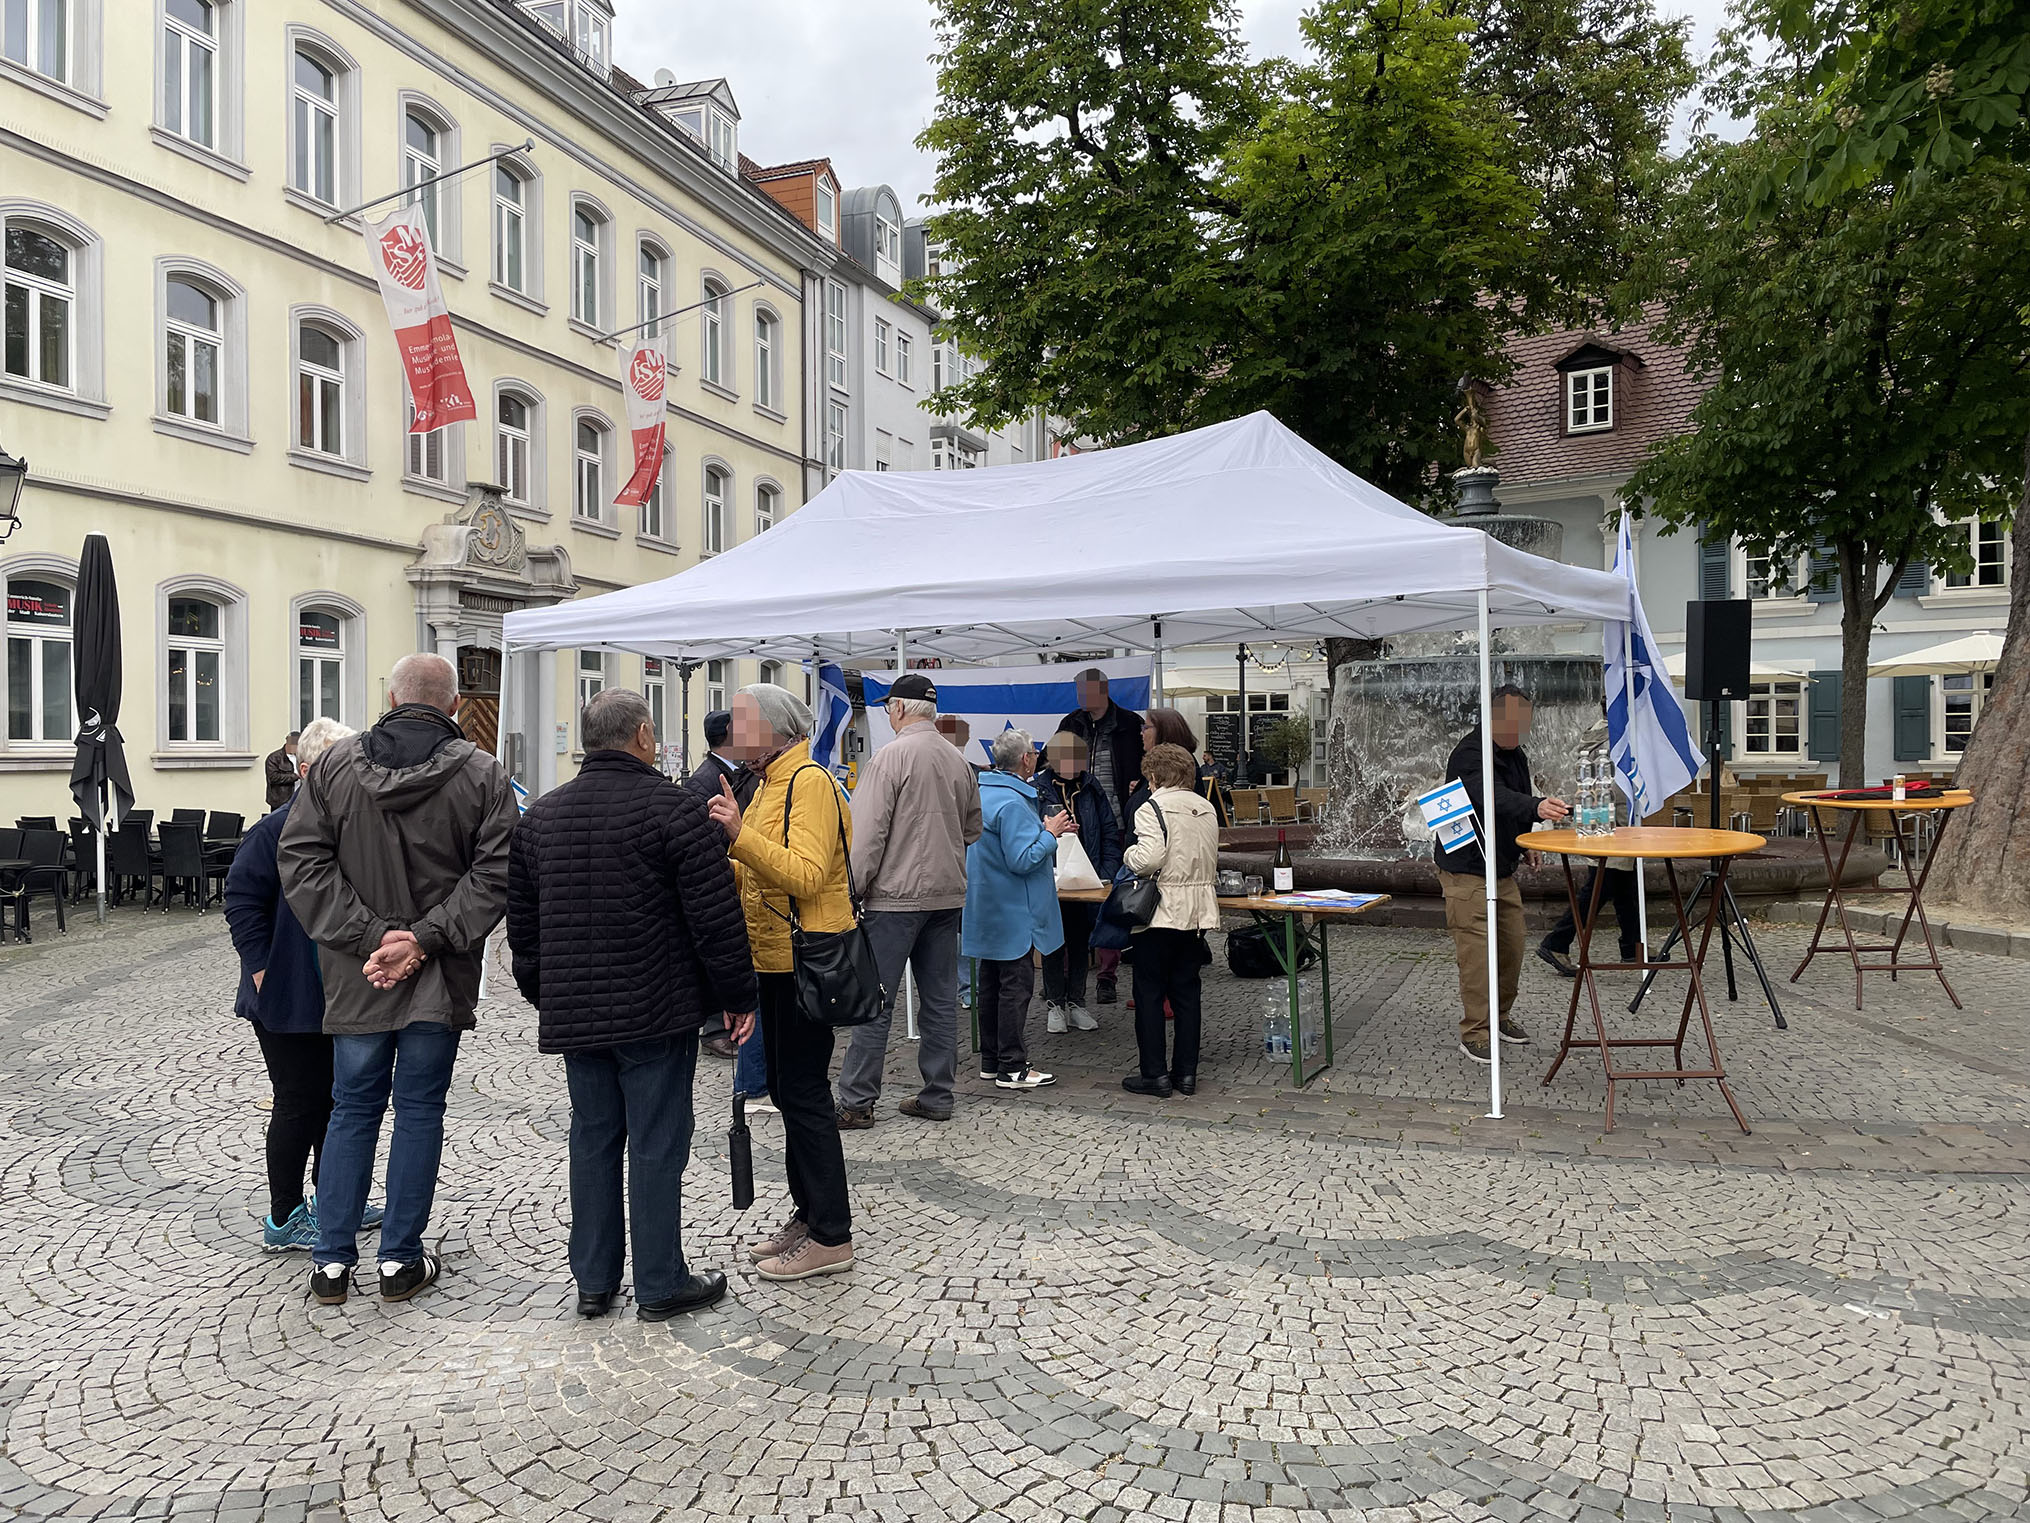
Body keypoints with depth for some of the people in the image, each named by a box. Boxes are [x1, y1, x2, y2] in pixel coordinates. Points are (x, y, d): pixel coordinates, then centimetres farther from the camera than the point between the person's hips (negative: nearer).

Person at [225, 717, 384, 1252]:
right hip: (288, 999, -6)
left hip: (339, 998, 7)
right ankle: (283, 1220, 15)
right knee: (299, 1103, 1)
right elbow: (242, 901, -12)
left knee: (337, 1098, 16)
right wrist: (262, 972, -15)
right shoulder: (278, 828, -13)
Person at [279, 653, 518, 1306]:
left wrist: (369, 934, -9)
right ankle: (401, 1261, 16)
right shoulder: (482, 775, -5)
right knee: (419, 1111, 8)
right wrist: (425, 938, -14)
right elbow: (494, 874, -13)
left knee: (352, 1109, 14)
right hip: (441, 980, -2)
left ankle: (332, 1262, 20)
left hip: (356, 977, 2)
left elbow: (301, 860, -4)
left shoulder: (335, 765, 2)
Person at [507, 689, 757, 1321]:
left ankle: (593, 1280, 23)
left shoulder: (539, 815, 9)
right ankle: (660, 1286, 12)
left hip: (572, 1013, 6)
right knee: (657, 1144, 3)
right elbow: (717, 918, -12)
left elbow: (522, 925, 15)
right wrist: (738, 995, -2)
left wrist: (544, 996, 25)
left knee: (592, 1138, 15)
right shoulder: (675, 807, -10)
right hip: (655, 1010, -6)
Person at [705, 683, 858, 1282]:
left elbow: (805, 875, -26)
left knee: (803, 1093, -5)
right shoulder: (770, 783, 18)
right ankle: (809, 1214, 26)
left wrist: (740, 835, -32)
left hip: (803, 965, -10)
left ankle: (831, 1237, 3)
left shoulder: (809, 783, -14)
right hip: (777, 962, 10)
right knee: (788, 1090, 15)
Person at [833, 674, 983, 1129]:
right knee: (940, 1000, 11)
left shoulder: (890, 757, -11)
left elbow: (867, 832, -14)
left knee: (875, 1002, -1)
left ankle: (856, 1101, 4)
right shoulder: (958, 761, 9)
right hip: (948, 895, 7)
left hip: (896, 895, -6)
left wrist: (851, 888, -8)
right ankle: (937, 1096, 17)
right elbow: (973, 829, 18)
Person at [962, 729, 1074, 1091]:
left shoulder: (982, 792, 9)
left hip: (989, 910, 10)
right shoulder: (1012, 803, -22)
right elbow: (1022, 860, -24)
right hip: (1013, 912, -10)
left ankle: (990, 1060, 23)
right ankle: (1012, 1068, 1)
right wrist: (1049, 833, -11)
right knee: (1016, 984, -3)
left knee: (990, 983, 14)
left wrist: (1044, 829, 14)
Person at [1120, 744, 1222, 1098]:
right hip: (1198, 911, 6)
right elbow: (1212, 861, 15)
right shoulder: (1206, 808, 9)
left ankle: (1155, 1074, 6)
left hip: (1161, 911, -6)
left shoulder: (1152, 808, -12)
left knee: (1149, 993, 3)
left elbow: (1150, 857, -23)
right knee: (1186, 992, 12)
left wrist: (1130, 854, -4)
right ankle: (1186, 1072, 15)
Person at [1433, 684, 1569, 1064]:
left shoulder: (1516, 755, 10)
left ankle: (1499, 1016, 29)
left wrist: (1526, 841, 16)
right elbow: (1495, 797, -40)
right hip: (1467, 872, -9)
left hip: (1503, 871, 9)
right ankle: (1474, 1033, 1)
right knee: (1477, 953, -9)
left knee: (1512, 948, 12)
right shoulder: (1469, 755, -21)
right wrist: (1537, 806, -56)